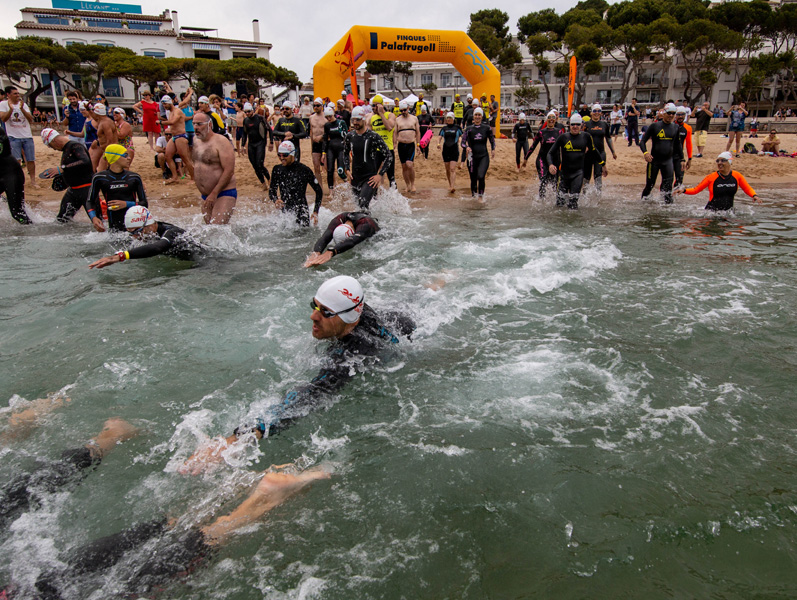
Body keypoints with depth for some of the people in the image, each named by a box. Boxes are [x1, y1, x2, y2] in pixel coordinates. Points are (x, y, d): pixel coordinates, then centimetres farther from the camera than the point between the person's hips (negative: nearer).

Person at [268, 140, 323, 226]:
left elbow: (319, 191, 1)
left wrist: (315, 212, -6)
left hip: (301, 213, -4)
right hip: (284, 212, 4)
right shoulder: (277, 170, 5)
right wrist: (275, 200, -10)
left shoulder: (304, 170, -6)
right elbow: (271, 190, 14)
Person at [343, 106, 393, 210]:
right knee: (358, 205, 12)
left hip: (370, 177, -6)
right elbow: (345, 153, 23)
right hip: (355, 177, 6)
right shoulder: (350, 136, 4)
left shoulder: (373, 136, -10)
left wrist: (380, 175, -12)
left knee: (363, 205, -24)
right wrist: (347, 170, 9)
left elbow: (389, 156, -6)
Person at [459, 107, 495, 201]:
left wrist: (493, 149, 8)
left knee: (481, 176, -21)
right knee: (473, 178, 6)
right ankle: (473, 194, 30)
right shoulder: (469, 129, 1)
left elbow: (492, 139, 16)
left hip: (484, 156, -1)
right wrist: (466, 147, -22)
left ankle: (481, 195, -2)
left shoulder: (487, 128, 1)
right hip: (472, 157, 1)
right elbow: (463, 142, -2)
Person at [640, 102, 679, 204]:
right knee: (650, 184, 7)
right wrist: (645, 152, -21)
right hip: (654, 160, -2)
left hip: (668, 160, 3)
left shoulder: (676, 127, 7)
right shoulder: (655, 126, -4)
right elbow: (642, 141, -3)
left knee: (668, 186, -3)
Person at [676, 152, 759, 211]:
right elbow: (696, 190, -1)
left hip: (729, 211, 3)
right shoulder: (711, 177, -3)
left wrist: (754, 195, -4)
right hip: (712, 211, -3)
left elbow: (748, 189, 15)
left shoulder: (737, 176, 4)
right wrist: (684, 191, -16)